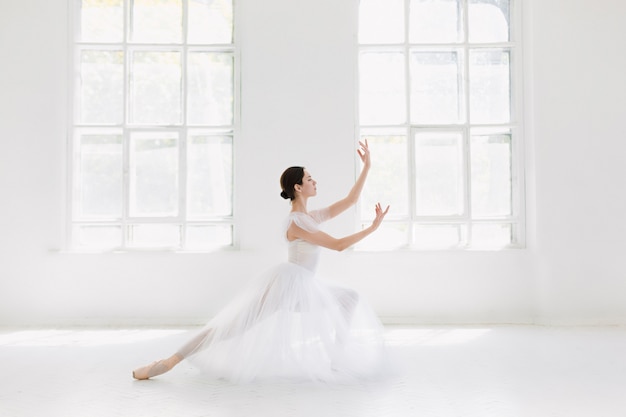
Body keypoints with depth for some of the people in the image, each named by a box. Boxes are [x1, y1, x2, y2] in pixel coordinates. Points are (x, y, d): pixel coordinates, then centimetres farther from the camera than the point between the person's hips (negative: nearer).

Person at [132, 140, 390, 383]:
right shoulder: (297, 223, -16)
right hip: (288, 282, -9)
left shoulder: (312, 217, 11)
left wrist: (366, 168, 9)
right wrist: (372, 227, -13)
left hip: (304, 288, 9)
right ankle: (168, 362, -5)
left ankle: (338, 353, 15)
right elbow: (339, 245, -16)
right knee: (235, 325, -10)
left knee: (349, 299, 15)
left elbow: (349, 201, 13)